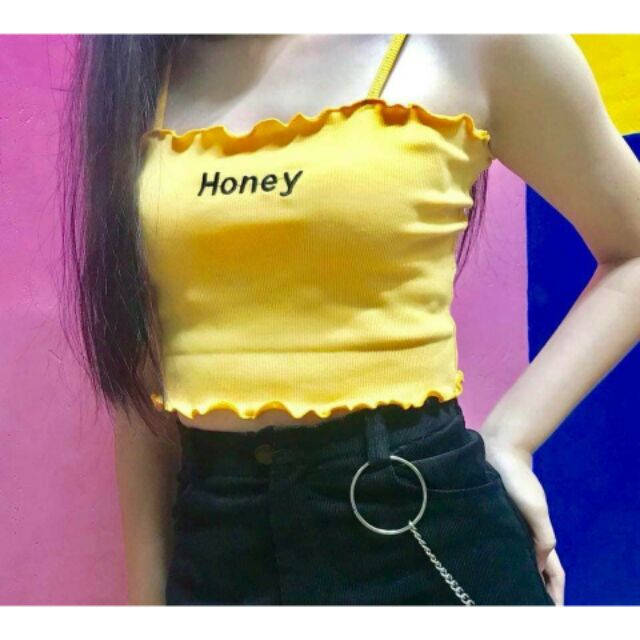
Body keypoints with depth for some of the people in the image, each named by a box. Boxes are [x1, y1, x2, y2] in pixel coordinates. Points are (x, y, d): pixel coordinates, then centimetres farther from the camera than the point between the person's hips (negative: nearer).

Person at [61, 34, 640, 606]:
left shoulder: (471, 43, -4)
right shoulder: (146, 70, 6)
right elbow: (140, 358, 7)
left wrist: (510, 440, -5)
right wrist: (150, 590, 8)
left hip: (415, 521, -3)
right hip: (214, 543, 4)